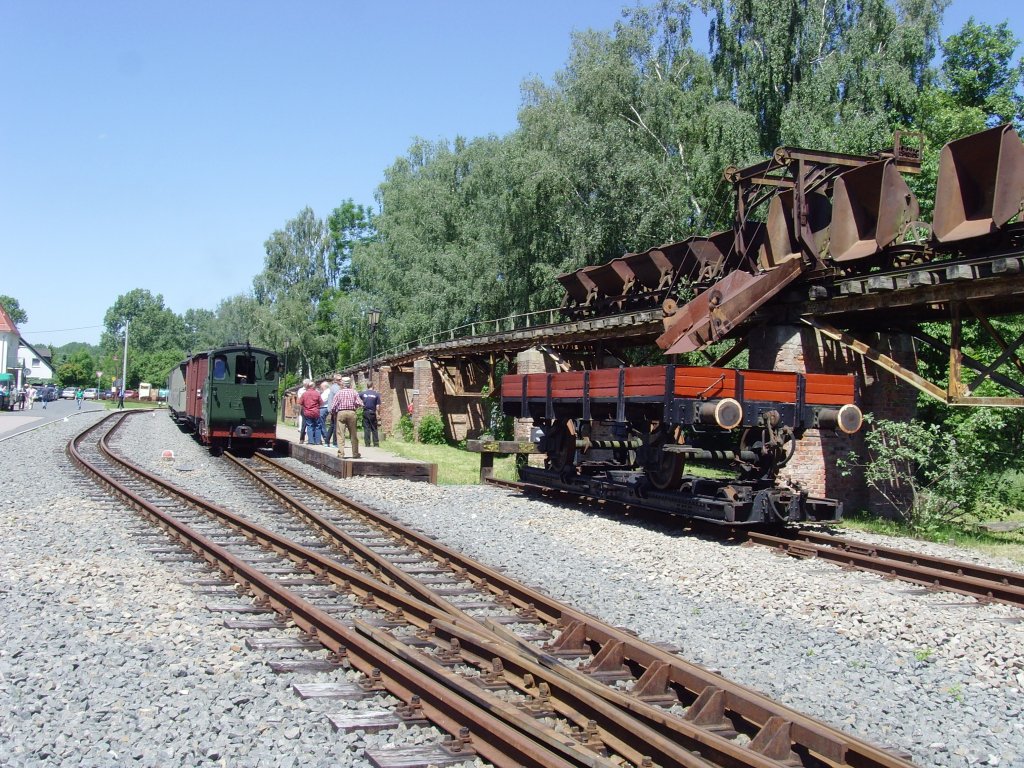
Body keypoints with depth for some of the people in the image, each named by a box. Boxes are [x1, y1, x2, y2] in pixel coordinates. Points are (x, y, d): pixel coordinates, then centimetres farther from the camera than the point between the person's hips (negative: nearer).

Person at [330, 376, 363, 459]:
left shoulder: (339, 392, 1)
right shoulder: (354, 392, 4)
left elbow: (333, 406, -2)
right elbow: (360, 403, -4)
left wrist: (334, 413, 16)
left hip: (341, 413, -1)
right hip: (351, 412, 1)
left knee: (341, 434, 0)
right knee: (353, 434, 10)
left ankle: (341, 453, -8)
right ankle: (355, 453, 16)